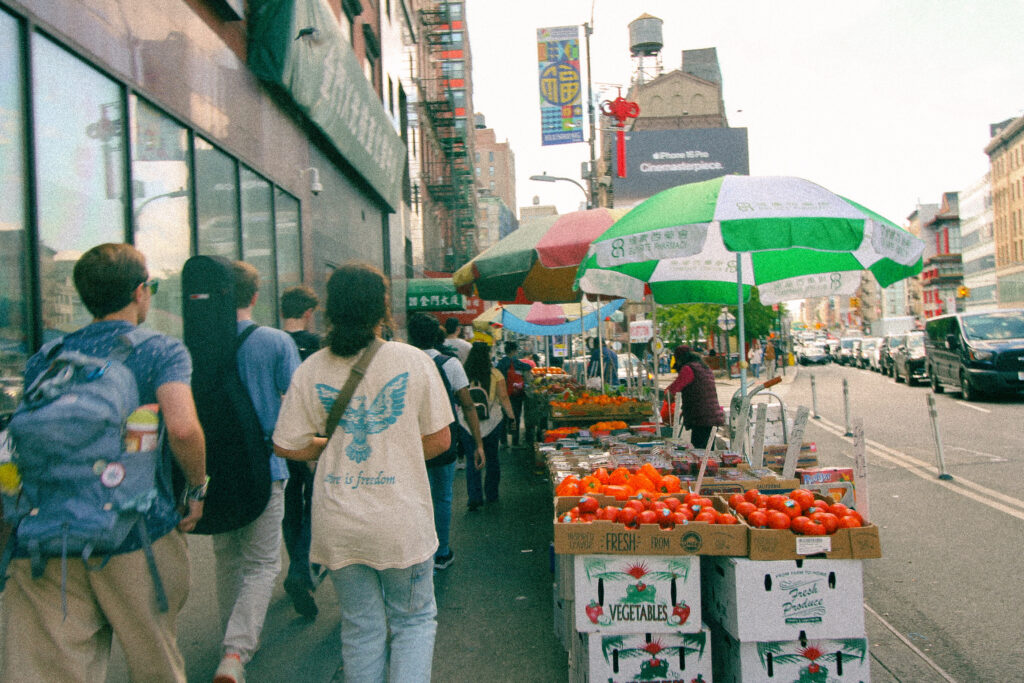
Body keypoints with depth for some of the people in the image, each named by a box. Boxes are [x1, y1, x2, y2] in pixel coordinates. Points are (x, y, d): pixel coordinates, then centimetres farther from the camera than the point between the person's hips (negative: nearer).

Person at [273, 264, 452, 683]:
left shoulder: (312, 369, -4)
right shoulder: (414, 361, -8)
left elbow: (287, 446, 0)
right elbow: (440, 440, -3)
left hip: (338, 524, 2)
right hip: (402, 521, -2)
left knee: (361, 627, 17)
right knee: (414, 620, 16)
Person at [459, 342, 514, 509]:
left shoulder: (463, 374, -6)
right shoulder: (495, 374, -6)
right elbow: (503, 398, -6)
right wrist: (511, 416, 7)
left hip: (467, 423, 0)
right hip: (492, 421, 0)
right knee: (492, 459, 15)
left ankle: (474, 498, -2)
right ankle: (491, 495, 24)